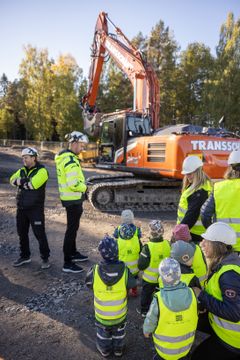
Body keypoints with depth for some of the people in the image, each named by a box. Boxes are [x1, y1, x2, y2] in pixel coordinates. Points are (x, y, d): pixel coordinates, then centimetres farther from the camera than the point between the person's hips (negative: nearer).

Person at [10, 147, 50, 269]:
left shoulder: (42, 171, -11)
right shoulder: (22, 170, 12)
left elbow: (33, 184, -25)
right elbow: (12, 180, -3)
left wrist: (21, 181, -9)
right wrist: (25, 181, -19)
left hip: (36, 209, -7)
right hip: (21, 208, 7)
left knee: (39, 234, -1)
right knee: (22, 233, 15)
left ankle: (45, 258, 14)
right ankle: (25, 256, 31)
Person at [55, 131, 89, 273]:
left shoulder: (63, 156, 10)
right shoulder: (71, 161, -22)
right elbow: (74, 184, -29)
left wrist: (82, 184, 8)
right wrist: (84, 187, -11)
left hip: (68, 197, 10)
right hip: (73, 199, -10)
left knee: (73, 226, 22)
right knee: (72, 229, -2)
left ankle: (73, 253, 38)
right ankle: (68, 263, 7)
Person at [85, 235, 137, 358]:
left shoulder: (95, 271, -32)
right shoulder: (125, 271, -32)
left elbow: (88, 283, -11)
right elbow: (132, 284, -11)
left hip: (101, 313, 0)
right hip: (120, 313, 0)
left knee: (103, 331, 30)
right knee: (119, 331, 31)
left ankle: (104, 350, 54)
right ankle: (118, 349, 54)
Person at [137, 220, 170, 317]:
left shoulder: (148, 247, -30)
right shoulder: (167, 244, -17)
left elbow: (141, 265, -23)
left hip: (149, 278, -3)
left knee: (146, 294, 21)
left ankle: (144, 310, 40)